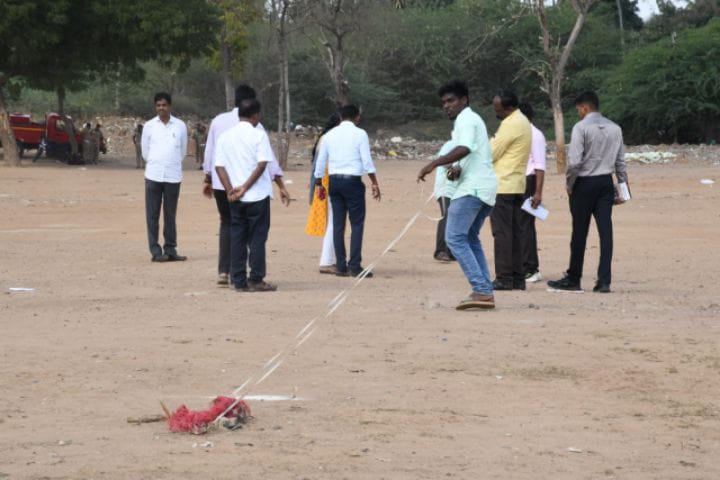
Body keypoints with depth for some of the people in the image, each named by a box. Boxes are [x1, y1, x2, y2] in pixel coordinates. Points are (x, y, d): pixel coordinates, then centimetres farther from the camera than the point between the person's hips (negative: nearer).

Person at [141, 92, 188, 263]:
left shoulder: (180, 126, 4)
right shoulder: (149, 126, 4)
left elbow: (183, 152, 12)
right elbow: (145, 152, 9)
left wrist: (170, 163, 12)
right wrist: (157, 164, 10)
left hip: (173, 176, 0)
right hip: (153, 176, 0)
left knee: (170, 215, 5)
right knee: (152, 215, -2)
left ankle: (170, 250, 9)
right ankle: (155, 251, 1)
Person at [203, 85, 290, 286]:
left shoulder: (218, 121, 5)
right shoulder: (253, 126, -8)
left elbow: (209, 152, 11)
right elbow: (268, 157, -12)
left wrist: (208, 180, 23)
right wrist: (281, 186, -11)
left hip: (219, 183, 4)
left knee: (226, 224, 16)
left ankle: (223, 272, 8)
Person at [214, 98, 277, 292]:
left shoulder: (225, 136, 7)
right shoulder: (258, 135, -6)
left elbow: (219, 166, 1)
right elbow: (262, 165, -14)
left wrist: (230, 190, -5)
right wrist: (245, 187, -12)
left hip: (235, 198, 4)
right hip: (258, 196, -4)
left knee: (237, 238, 7)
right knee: (257, 238, 1)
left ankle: (239, 281, 7)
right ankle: (256, 280, 0)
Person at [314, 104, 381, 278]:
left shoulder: (329, 135, 10)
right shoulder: (359, 134, -4)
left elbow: (320, 161, 12)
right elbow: (367, 161, -9)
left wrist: (319, 184, 22)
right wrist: (374, 183, -4)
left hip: (334, 181, 5)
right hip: (352, 181, -5)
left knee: (338, 223, 8)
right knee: (357, 223, -1)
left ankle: (340, 265, 8)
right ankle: (355, 266, -6)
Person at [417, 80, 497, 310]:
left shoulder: (467, 119, -7)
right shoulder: (472, 120, 26)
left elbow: (464, 149, -25)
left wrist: (434, 163, -29)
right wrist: (458, 168, 13)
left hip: (472, 188, -11)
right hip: (484, 187, 11)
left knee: (455, 237, -14)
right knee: (470, 239, 17)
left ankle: (481, 291, -22)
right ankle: (486, 293, 11)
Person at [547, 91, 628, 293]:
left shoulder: (581, 127, -10)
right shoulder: (615, 129, 9)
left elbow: (574, 161, -16)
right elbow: (621, 161, 10)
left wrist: (569, 183, -3)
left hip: (585, 183, -5)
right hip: (606, 182, 5)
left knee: (579, 232, 3)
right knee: (605, 231, 1)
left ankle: (573, 279, 12)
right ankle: (604, 281, -4)